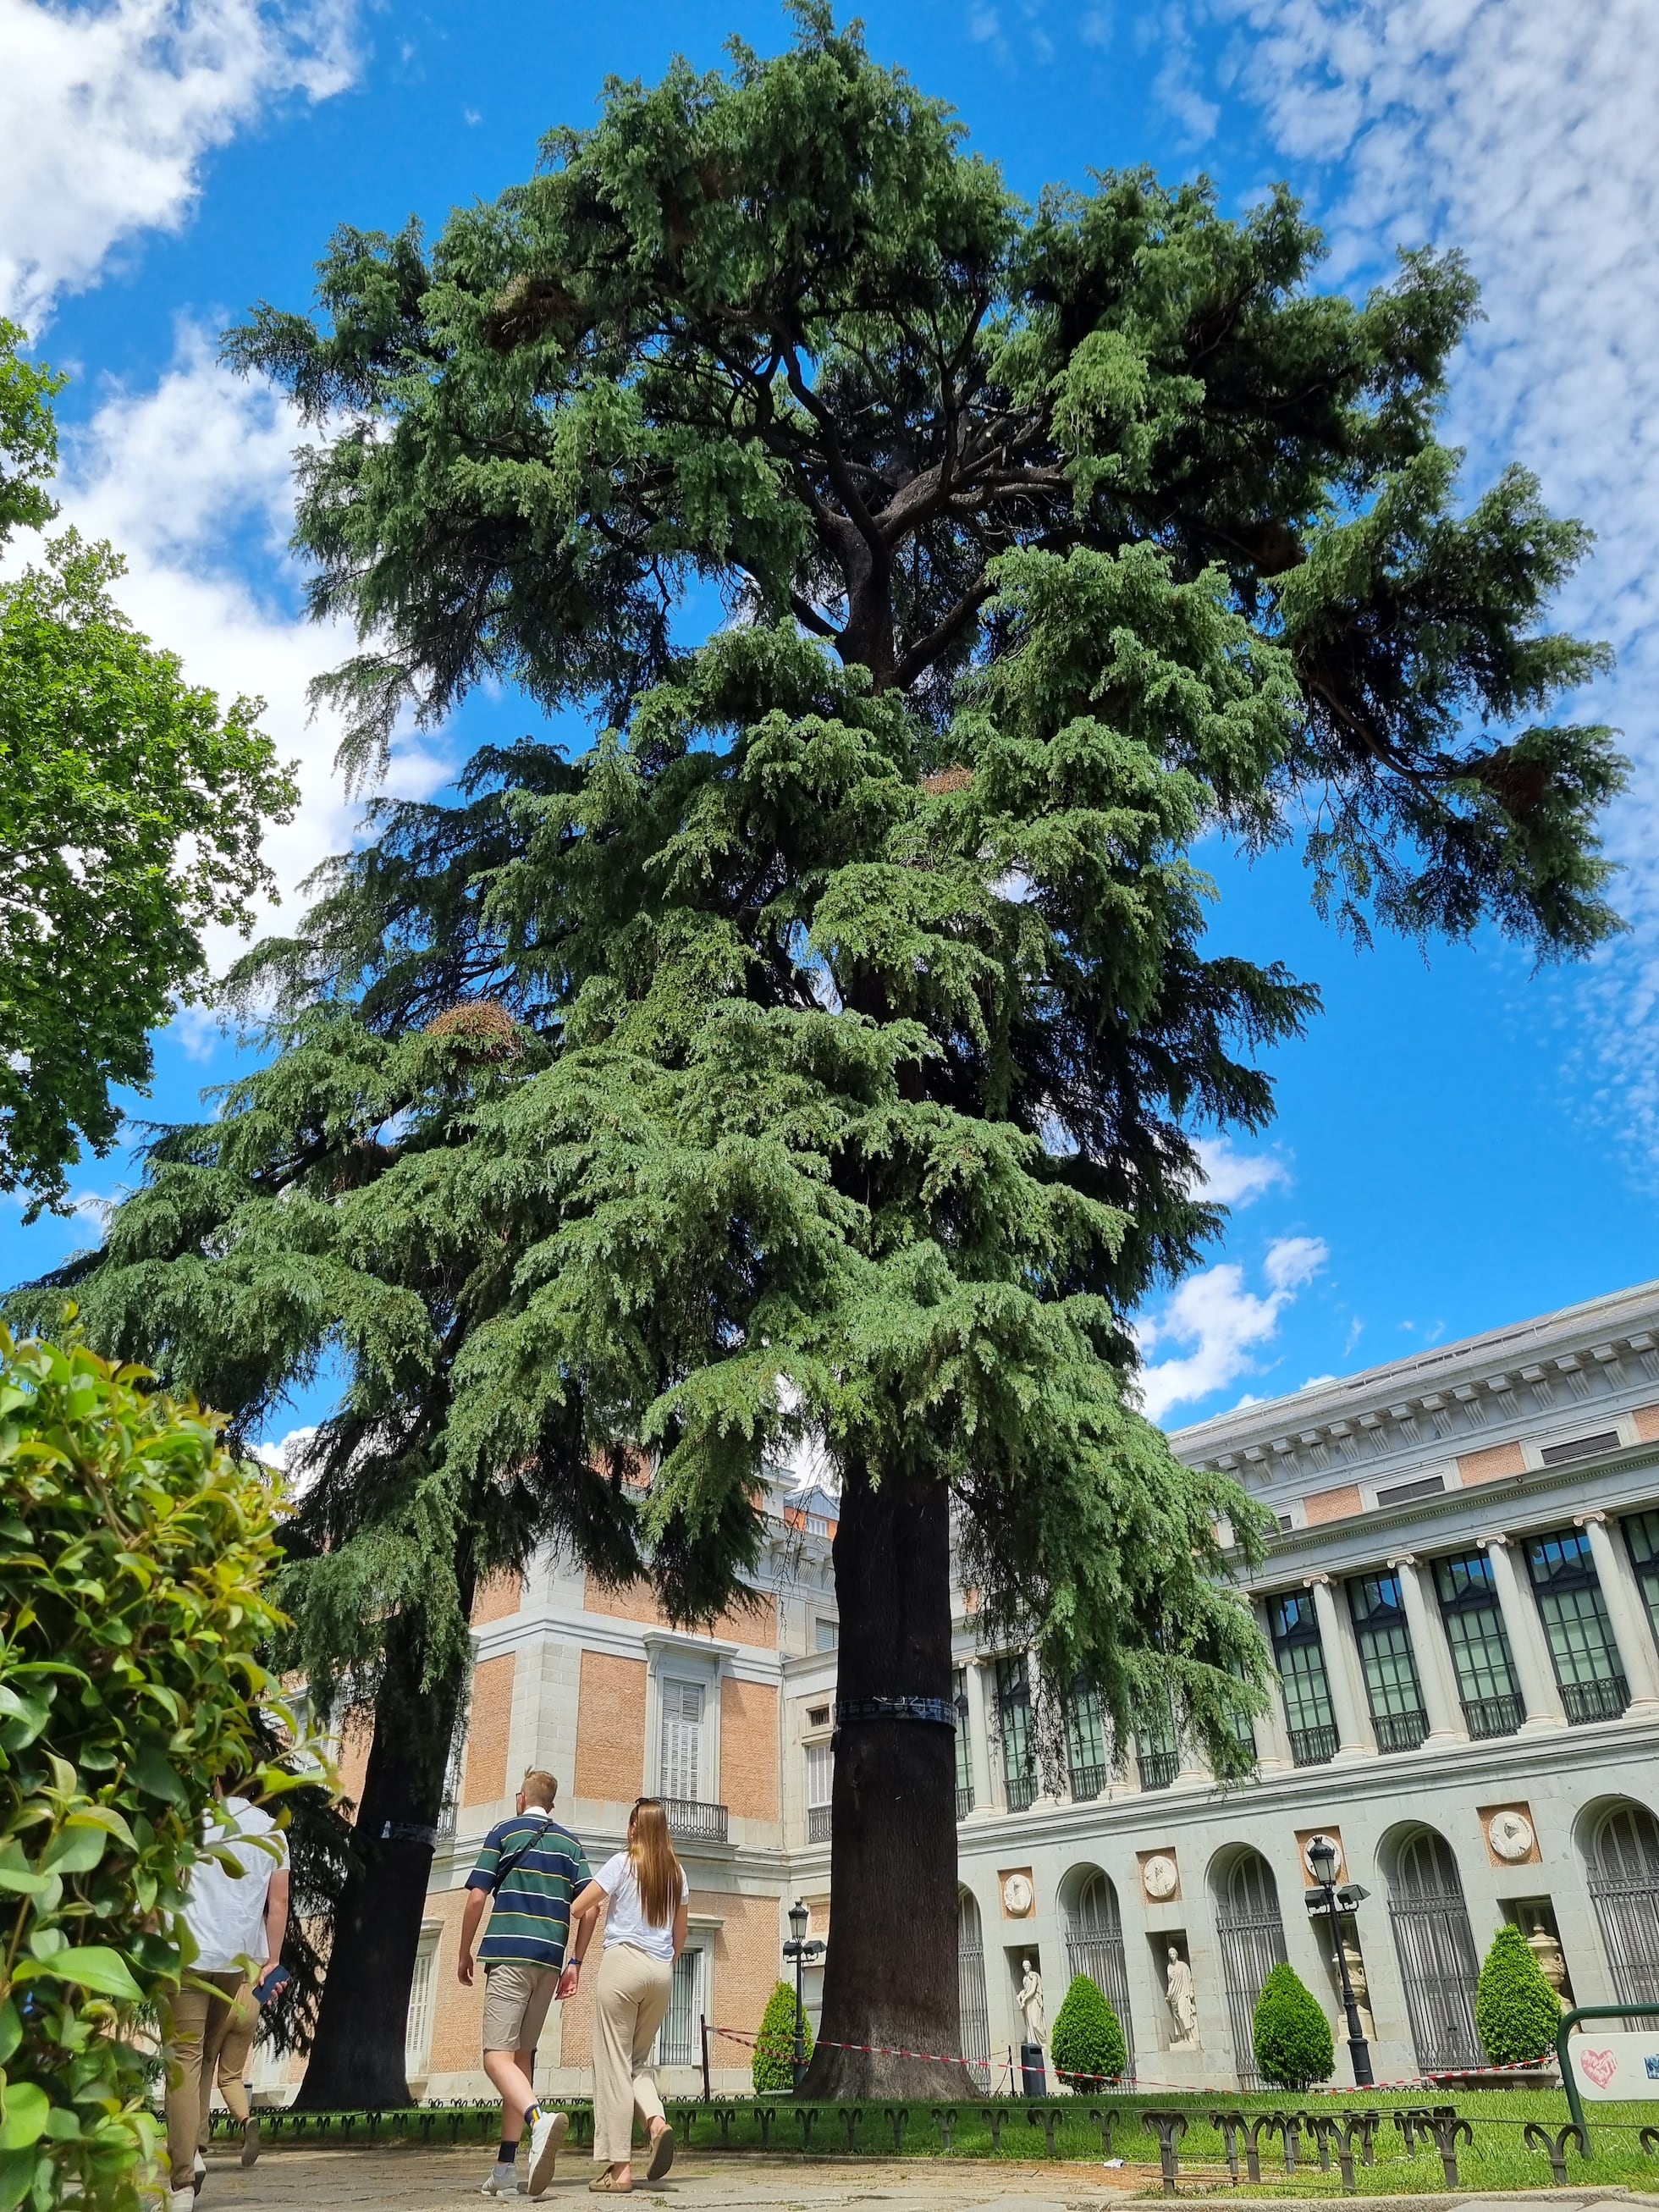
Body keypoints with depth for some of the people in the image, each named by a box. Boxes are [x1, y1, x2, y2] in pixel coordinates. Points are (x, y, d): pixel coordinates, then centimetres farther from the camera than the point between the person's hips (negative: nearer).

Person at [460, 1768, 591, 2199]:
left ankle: (540, 2118, -36)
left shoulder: (504, 1832, 4)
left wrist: (464, 1953, 9)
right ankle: (505, 2169, 8)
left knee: (498, 2055, -9)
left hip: (508, 1954, -5)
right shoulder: (571, 1844, 15)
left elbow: (477, 1896, -2)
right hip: (550, 1959, 5)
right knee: (522, 2056, 12)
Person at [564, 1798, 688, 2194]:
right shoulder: (677, 1873, 12)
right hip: (662, 1970, 5)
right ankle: (658, 2121, -8)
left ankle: (619, 2167, 0)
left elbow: (578, 1910, -5)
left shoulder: (623, 1863, -1)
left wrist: (574, 1961, 3)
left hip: (623, 1963, -5)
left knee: (614, 2063, 2)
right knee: (637, 2059, 17)